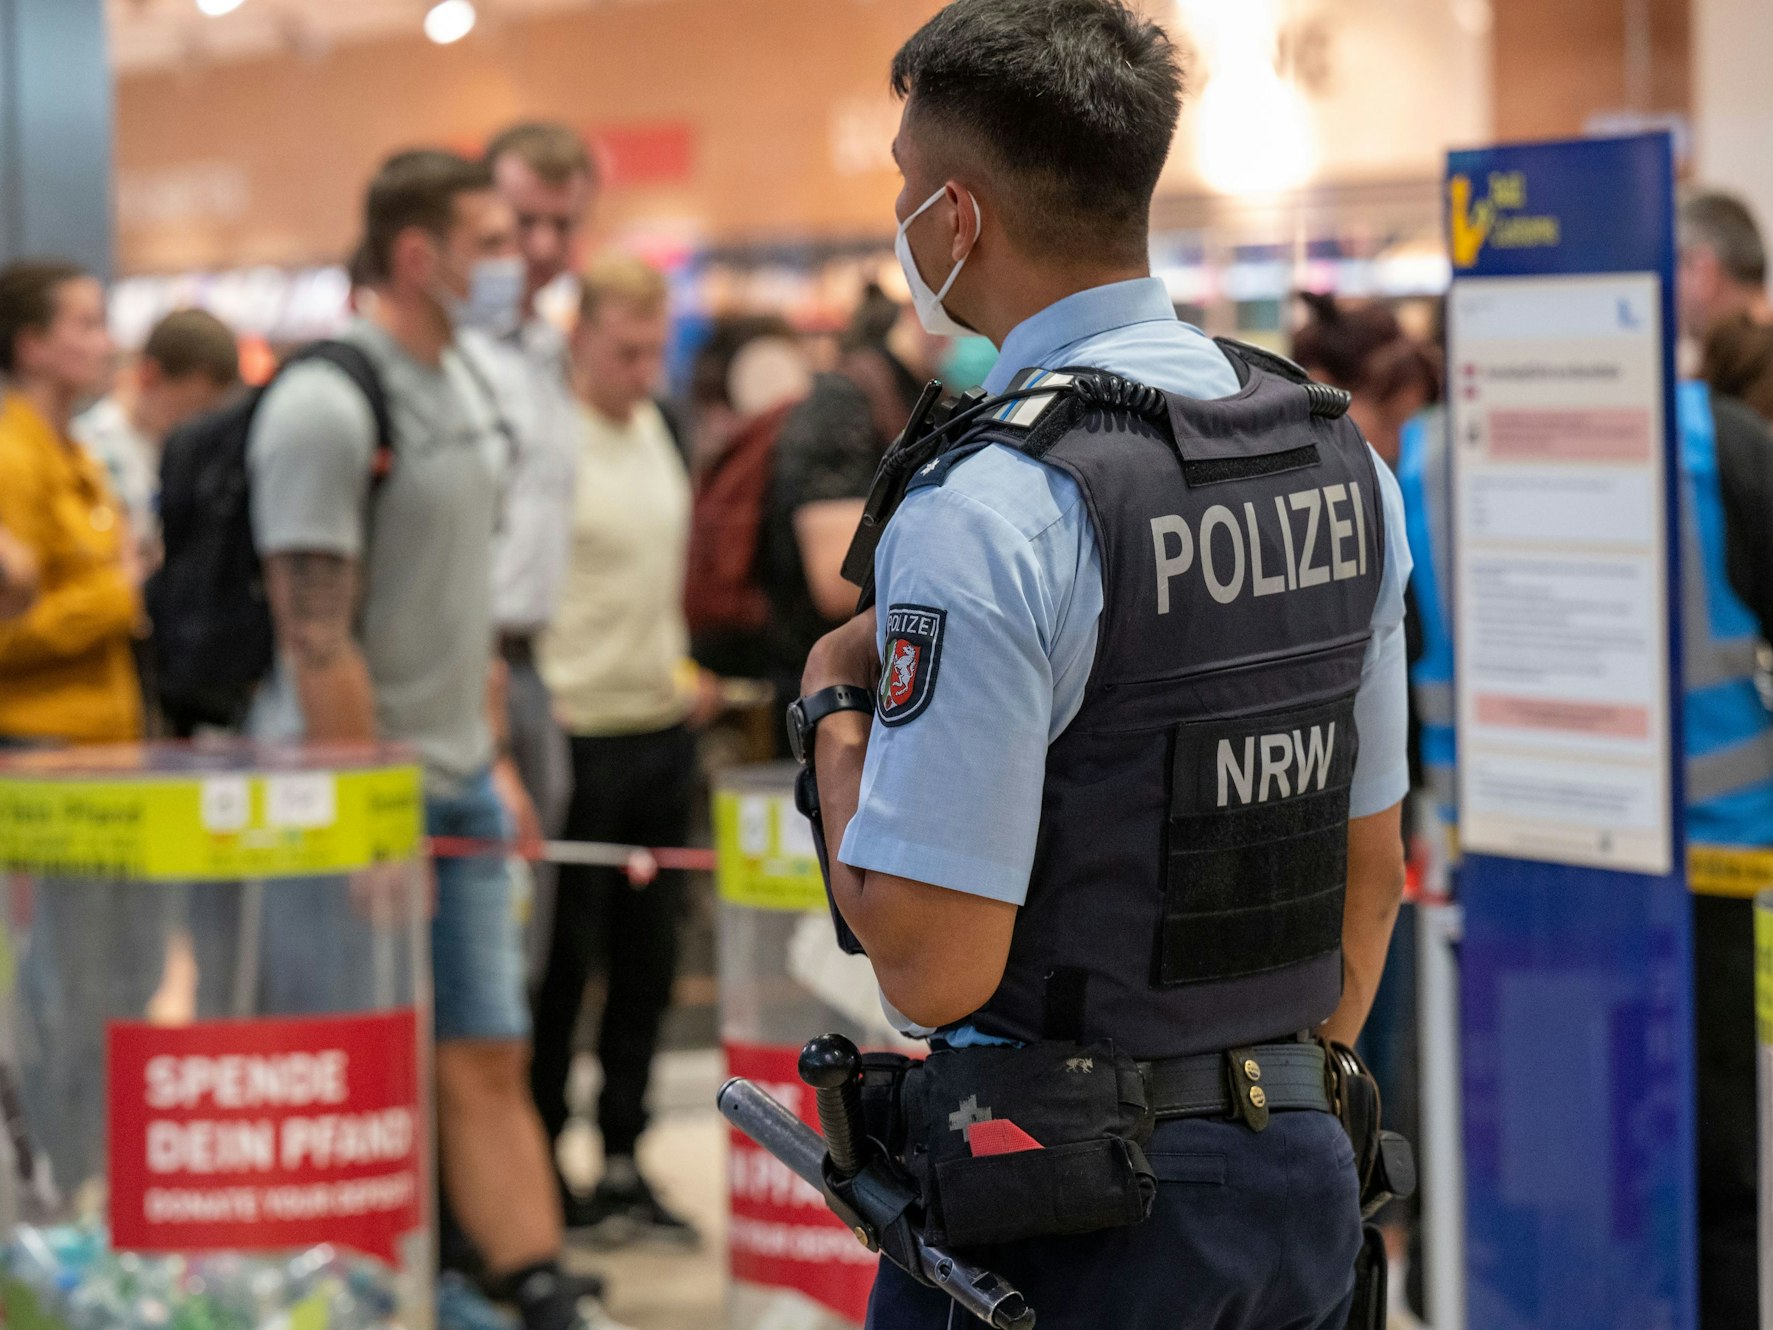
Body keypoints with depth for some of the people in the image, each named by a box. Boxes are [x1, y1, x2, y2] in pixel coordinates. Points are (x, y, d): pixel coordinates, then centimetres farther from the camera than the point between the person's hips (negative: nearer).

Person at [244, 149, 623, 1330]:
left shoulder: (465, 388, 13)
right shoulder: (327, 403, -15)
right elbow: (316, 635, -18)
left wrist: (494, 757, 15)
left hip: (459, 787, 8)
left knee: (491, 1059, 6)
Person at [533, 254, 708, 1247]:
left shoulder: (662, 430, 11)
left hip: (661, 732, 7)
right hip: (577, 741, -7)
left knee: (648, 959, 10)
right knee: (561, 967, 1)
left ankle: (623, 1159, 18)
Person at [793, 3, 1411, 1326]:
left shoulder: (987, 514, -18)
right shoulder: (1341, 457, 5)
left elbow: (932, 964, -19)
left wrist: (834, 710, -3)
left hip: (1069, 1213, -7)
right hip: (1303, 1177, 7)